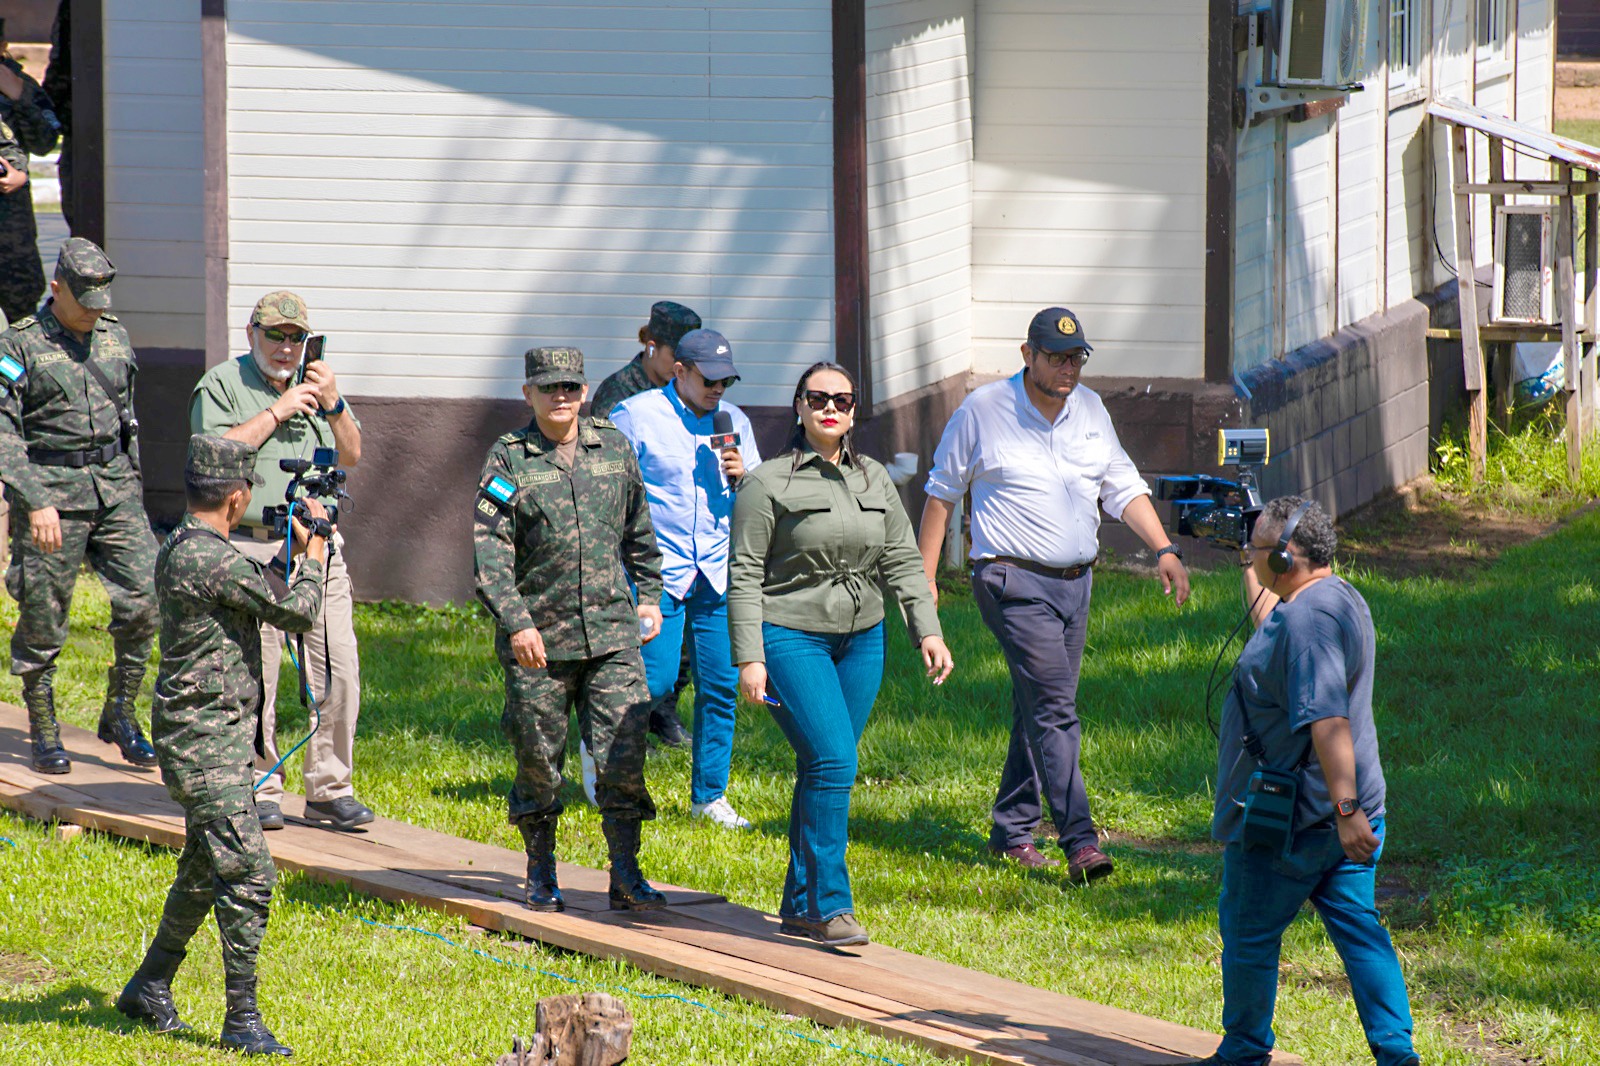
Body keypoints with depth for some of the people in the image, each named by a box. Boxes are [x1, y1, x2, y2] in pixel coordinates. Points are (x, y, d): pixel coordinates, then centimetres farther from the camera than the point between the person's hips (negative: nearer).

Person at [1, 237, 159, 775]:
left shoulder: (116, 338, 11)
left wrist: (133, 484, 20)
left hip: (114, 488, 5)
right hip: (49, 491, -4)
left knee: (144, 599, -6)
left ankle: (119, 715, 9)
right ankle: (43, 733, 13)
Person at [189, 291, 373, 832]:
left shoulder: (315, 382, 19)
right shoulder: (221, 385, 3)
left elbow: (351, 456, 15)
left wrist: (333, 405, -2)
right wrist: (278, 411, -11)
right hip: (249, 550, -4)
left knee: (339, 669, -2)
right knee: (253, 674, -5)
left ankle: (330, 791, 6)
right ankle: (260, 788, 6)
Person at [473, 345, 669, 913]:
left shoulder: (613, 447, 8)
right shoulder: (509, 458, -2)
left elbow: (638, 528, 22)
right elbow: (489, 548, -7)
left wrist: (649, 595, 20)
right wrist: (515, 622, -15)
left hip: (612, 632, 2)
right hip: (538, 636, -2)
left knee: (624, 752, -6)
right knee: (539, 760, 6)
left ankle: (625, 875, -1)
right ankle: (541, 876, 21)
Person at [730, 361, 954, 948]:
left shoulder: (875, 480, 11)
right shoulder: (769, 482, -5)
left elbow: (902, 561, 14)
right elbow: (744, 575, -6)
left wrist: (927, 631, 3)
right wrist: (749, 658, -12)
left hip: (861, 638, 6)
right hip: (790, 637, -6)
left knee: (822, 768, 7)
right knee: (832, 760, -16)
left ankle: (798, 907, 17)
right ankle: (829, 906, -12)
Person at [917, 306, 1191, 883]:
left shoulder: (1089, 410, 10)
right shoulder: (982, 411, -5)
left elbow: (1123, 487, 14)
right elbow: (941, 492, 4)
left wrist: (1164, 549, 1)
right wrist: (924, 576, 4)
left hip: (1075, 581, 6)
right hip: (1014, 581, -6)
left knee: (1040, 708, 11)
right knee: (1054, 707, -16)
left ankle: (1012, 830, 23)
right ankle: (1079, 841, -22)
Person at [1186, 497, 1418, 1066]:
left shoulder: (1309, 619, -24)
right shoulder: (1338, 599, 9)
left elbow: (1328, 722, -31)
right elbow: (1270, 624, 33)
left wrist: (1346, 809, -35)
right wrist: (1249, 570, 37)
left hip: (1289, 819, -10)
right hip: (1342, 810, 10)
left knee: (1249, 930, 7)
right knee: (1358, 927, 9)